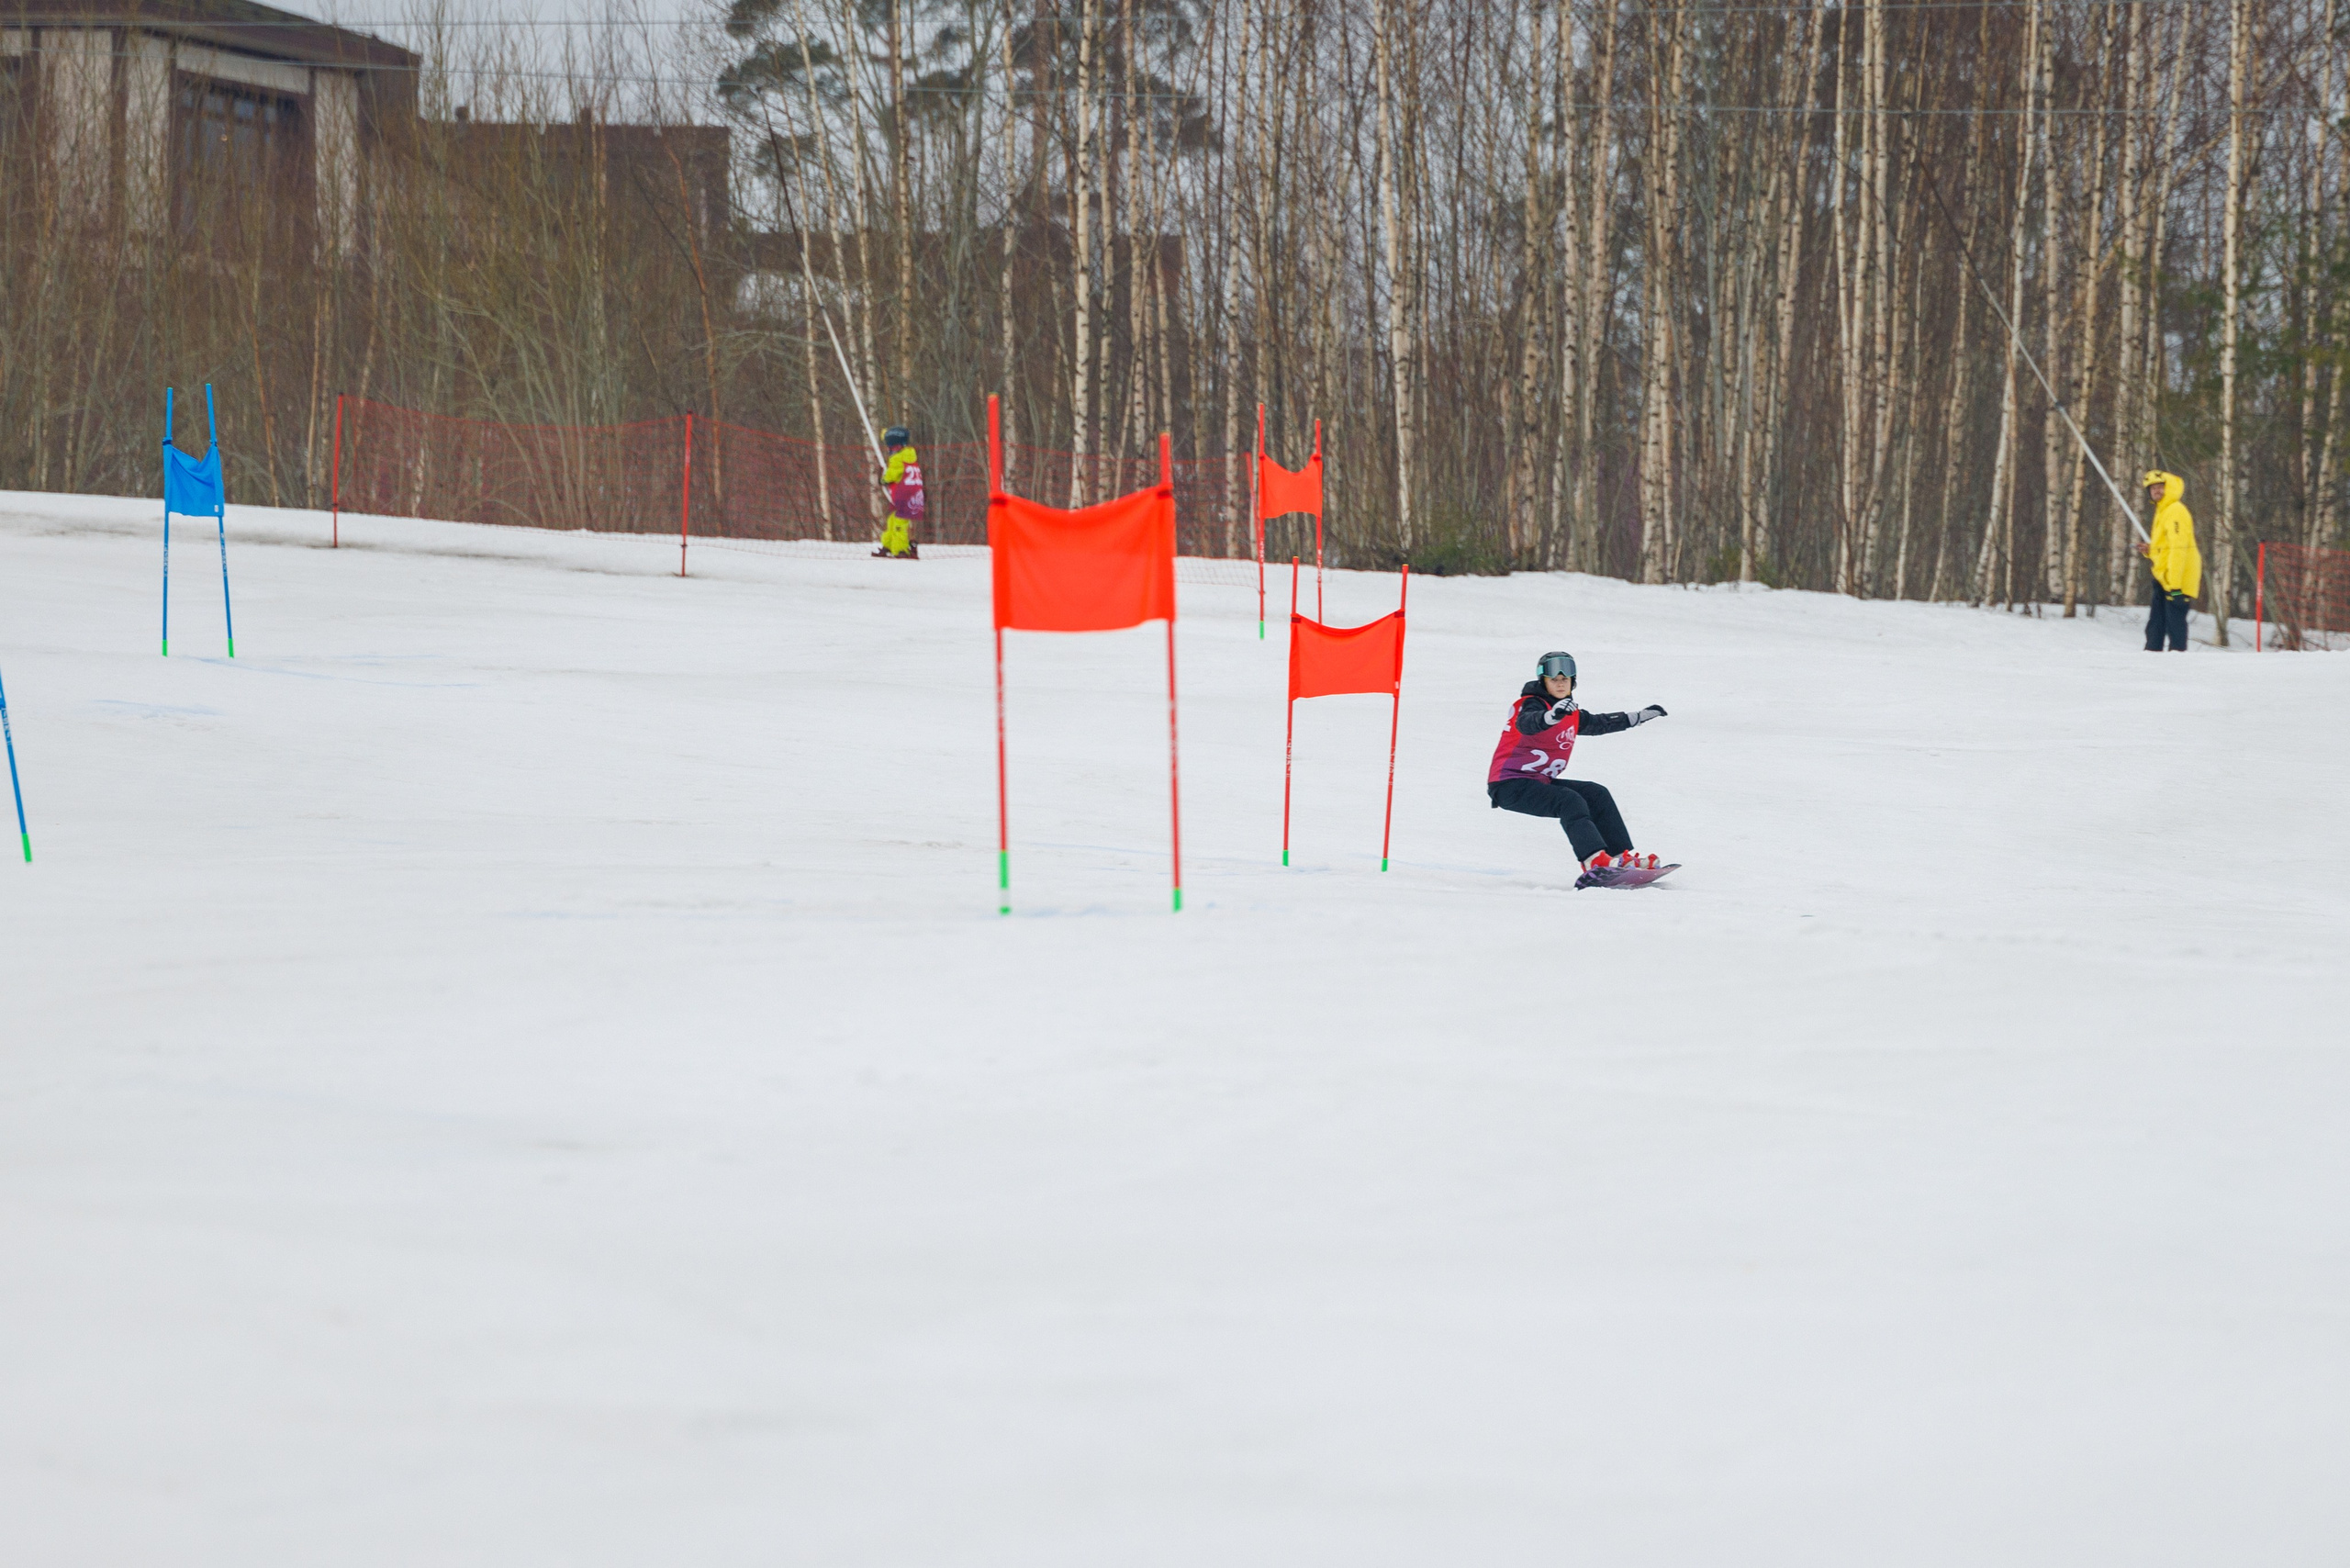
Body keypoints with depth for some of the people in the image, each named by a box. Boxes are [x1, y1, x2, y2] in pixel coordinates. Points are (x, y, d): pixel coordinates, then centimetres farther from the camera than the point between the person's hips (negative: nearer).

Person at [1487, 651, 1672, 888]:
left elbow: (1598, 724, 31)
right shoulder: (1532, 704, -13)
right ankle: (1595, 860, -43)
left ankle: (1622, 857, 0)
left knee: (1597, 795, 2)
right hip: (1510, 786, -9)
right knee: (1569, 801, -28)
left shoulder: (1571, 715, 13)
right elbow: (1526, 724, -38)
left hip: (1540, 782, 9)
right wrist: (1552, 716, -59)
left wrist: (1638, 717, 35)